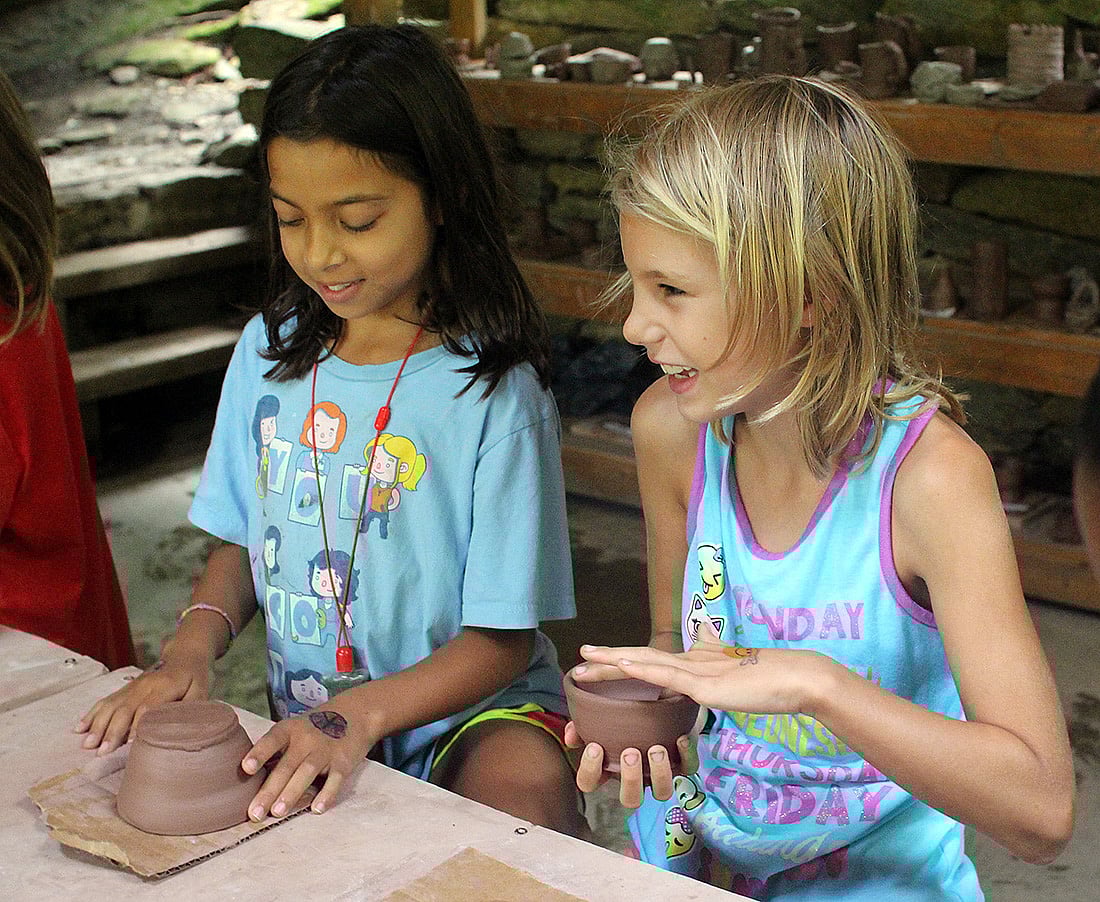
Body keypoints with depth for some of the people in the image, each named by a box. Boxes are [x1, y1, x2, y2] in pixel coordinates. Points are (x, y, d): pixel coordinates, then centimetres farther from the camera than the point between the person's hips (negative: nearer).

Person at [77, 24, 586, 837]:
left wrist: (361, 714, -25)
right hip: (301, 714, 6)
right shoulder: (268, 351, 4)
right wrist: (192, 648, -7)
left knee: (526, 785, -37)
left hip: (466, 713, -5)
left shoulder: (494, 392, -14)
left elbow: (500, 640, -11)